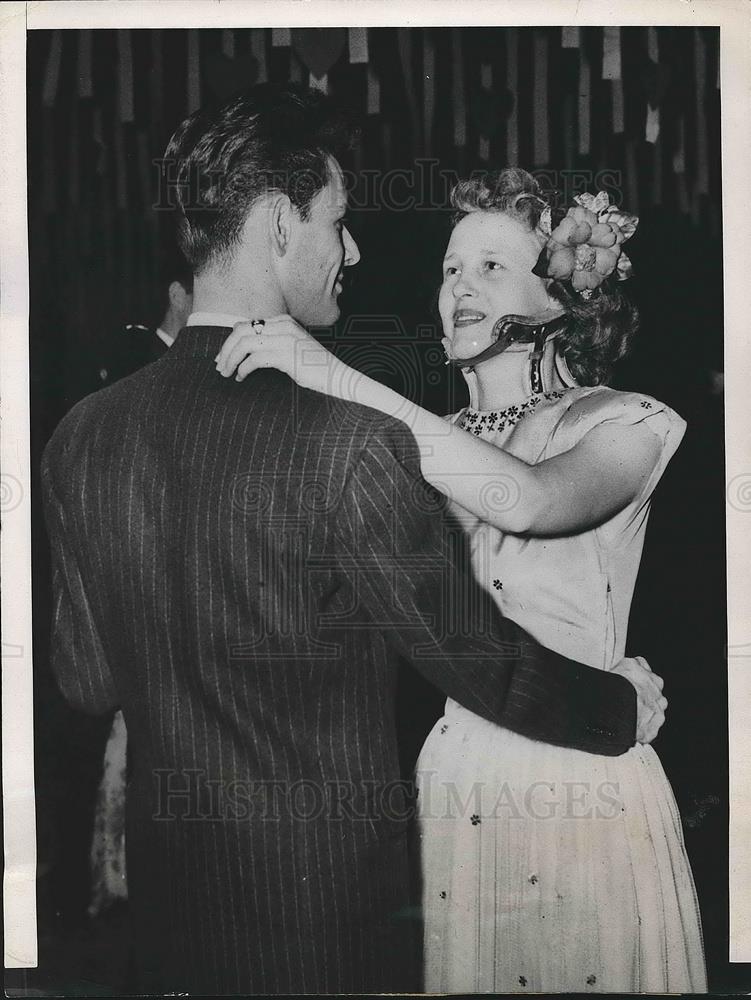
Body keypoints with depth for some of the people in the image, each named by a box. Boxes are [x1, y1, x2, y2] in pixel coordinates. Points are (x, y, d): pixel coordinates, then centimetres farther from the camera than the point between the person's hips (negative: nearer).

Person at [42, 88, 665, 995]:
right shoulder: (351, 445, -24)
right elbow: (477, 658, -14)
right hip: (325, 900, -5)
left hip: (164, 889, 5)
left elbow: (85, 681, 2)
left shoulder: (78, 438, -7)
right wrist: (624, 707, 4)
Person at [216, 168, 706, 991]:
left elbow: (533, 498, -27)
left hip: (577, 790, -3)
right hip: (444, 784, 4)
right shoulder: (429, 444, 8)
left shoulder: (622, 425, -5)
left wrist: (341, 380, -29)